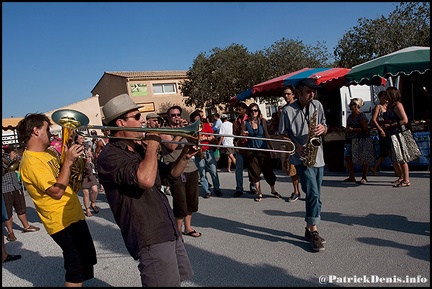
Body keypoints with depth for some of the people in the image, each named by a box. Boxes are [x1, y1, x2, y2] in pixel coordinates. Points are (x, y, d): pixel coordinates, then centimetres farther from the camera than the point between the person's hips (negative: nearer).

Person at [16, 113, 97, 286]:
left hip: (74, 215, 10)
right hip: (63, 221, -10)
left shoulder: (48, 152, 10)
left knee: (87, 259, 22)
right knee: (77, 269, 0)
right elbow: (57, 191, -24)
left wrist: (71, 157, 0)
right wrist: (68, 161, -22)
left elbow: (64, 174, 17)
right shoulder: (30, 161, -19)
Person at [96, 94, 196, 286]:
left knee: (176, 280, 20)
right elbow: (145, 179, -32)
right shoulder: (110, 156, -15)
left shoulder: (138, 149, 14)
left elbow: (169, 174, 19)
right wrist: (152, 146, -17)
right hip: (150, 239, -9)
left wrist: (184, 157, 0)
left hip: (169, 231, 9)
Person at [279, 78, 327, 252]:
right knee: (313, 194, -15)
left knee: (315, 196, 11)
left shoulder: (317, 105, 8)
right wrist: (296, 146, -14)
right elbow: (283, 134, 1)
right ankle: (314, 232, -5)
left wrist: (322, 129, -9)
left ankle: (309, 229, 24)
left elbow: (325, 126, 15)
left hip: (318, 157, 5)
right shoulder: (288, 110, -5)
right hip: (302, 158, -5)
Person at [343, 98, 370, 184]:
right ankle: (352, 177, 15)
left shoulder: (362, 115, -8)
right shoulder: (350, 116, 17)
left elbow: (365, 129, -15)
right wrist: (346, 138, 16)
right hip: (350, 140, 8)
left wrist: (353, 129, -17)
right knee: (348, 157, 5)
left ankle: (364, 178, 8)